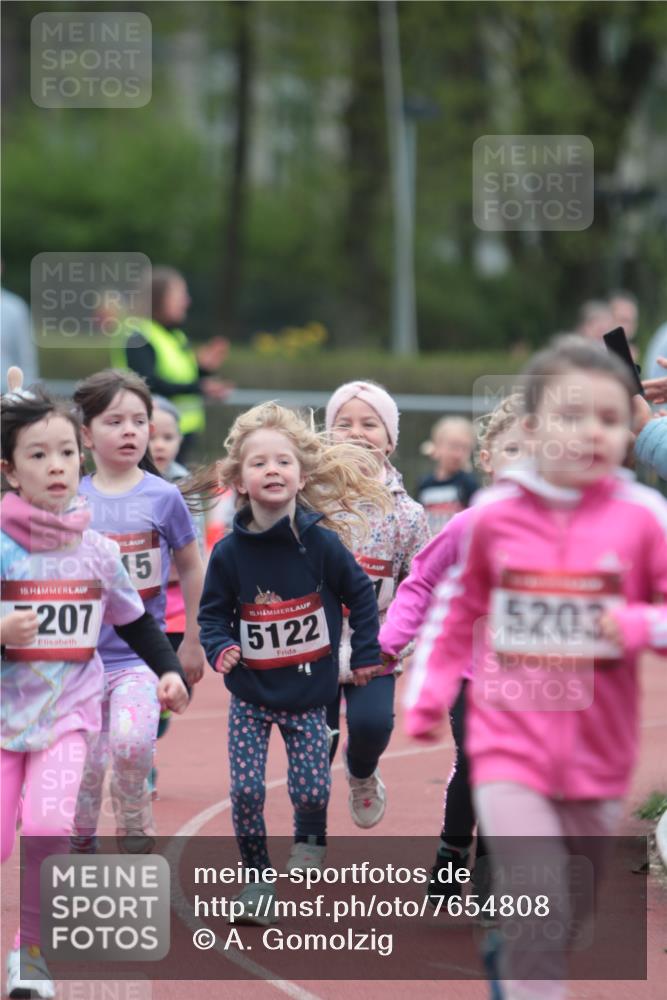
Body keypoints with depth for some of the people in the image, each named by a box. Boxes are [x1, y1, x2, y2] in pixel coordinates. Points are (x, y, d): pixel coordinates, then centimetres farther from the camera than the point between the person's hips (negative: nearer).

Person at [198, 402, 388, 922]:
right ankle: (257, 874, 13)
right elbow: (213, 611, 3)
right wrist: (220, 647, -16)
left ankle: (310, 840, 31)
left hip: (309, 693, -1)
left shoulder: (321, 542, -10)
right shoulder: (230, 552, -8)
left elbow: (361, 593, 3)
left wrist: (366, 655, 5)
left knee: (311, 789, -2)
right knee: (246, 790, -6)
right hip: (251, 696, 1)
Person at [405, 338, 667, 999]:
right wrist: (429, 696, 14)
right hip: (510, 749, -1)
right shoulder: (494, 517, 0)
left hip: (596, 762, 1)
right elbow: (460, 614, 15)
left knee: (567, 921, 15)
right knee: (540, 917, -17)